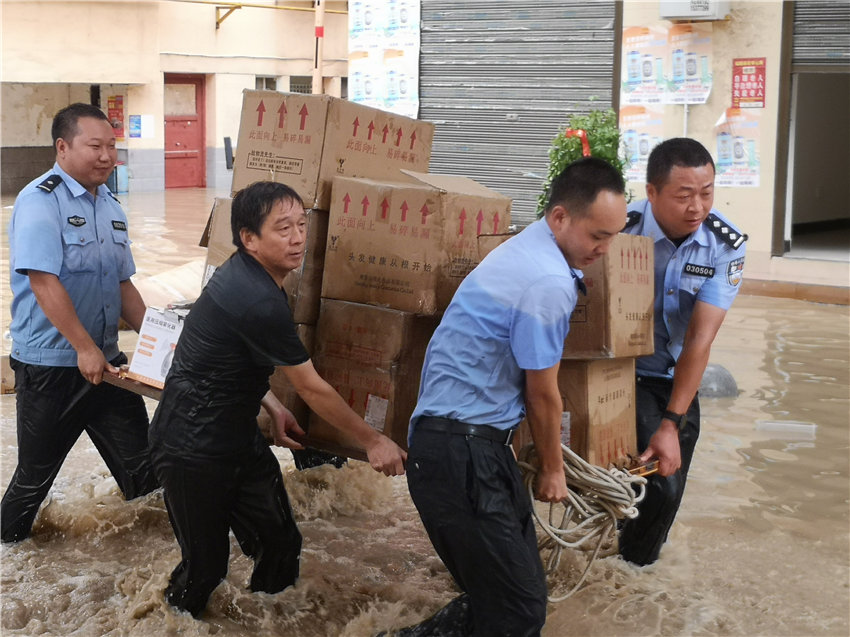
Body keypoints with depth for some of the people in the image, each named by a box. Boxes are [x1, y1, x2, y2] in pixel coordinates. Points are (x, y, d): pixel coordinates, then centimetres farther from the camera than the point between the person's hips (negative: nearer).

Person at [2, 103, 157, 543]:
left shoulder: (111, 207, 9)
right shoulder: (40, 201, -15)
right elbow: (44, 281, -23)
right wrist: (85, 349, -23)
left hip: (106, 360, 6)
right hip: (49, 365, -6)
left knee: (140, 460, 12)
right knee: (36, 471, 8)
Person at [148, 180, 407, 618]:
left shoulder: (244, 273, 3)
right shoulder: (259, 301, -26)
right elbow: (311, 388, -17)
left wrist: (272, 407, 8)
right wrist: (372, 441, -7)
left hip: (238, 435, 9)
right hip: (193, 448, -9)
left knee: (280, 544, 6)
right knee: (206, 564, 2)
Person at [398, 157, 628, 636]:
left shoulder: (530, 248, 14)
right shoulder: (549, 284, -19)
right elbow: (542, 394, -8)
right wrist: (553, 470, 9)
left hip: (478, 444, 10)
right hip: (462, 453, -10)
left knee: (512, 593, 13)